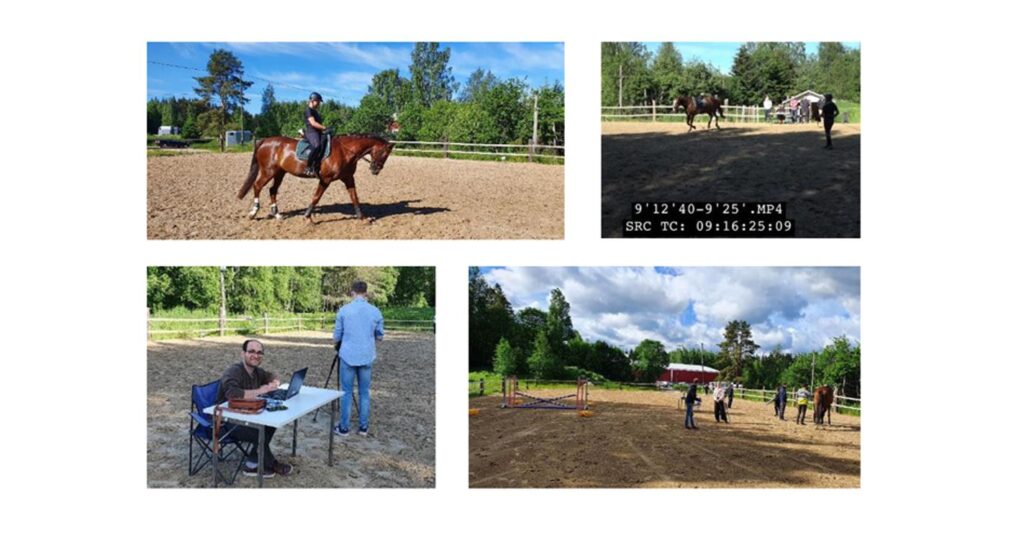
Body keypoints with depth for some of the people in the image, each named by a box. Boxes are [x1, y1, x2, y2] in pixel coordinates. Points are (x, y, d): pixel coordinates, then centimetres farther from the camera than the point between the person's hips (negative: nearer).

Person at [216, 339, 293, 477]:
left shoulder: (257, 371, 1)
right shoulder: (234, 372, -25)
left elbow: (271, 376, 20)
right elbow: (232, 393, -44)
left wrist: (274, 383, -6)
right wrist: (259, 391, -33)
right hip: (226, 421, -9)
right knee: (259, 433, -25)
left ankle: (252, 464, -2)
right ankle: (271, 464, 1)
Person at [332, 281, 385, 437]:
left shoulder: (344, 310, -5)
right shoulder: (375, 311, -1)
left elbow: (337, 336, 2)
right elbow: (380, 337, 7)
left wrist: (337, 345, 25)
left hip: (348, 356, -1)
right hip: (367, 357, 2)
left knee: (346, 392, 6)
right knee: (364, 392, 10)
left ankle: (343, 428, 9)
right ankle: (363, 427, 14)